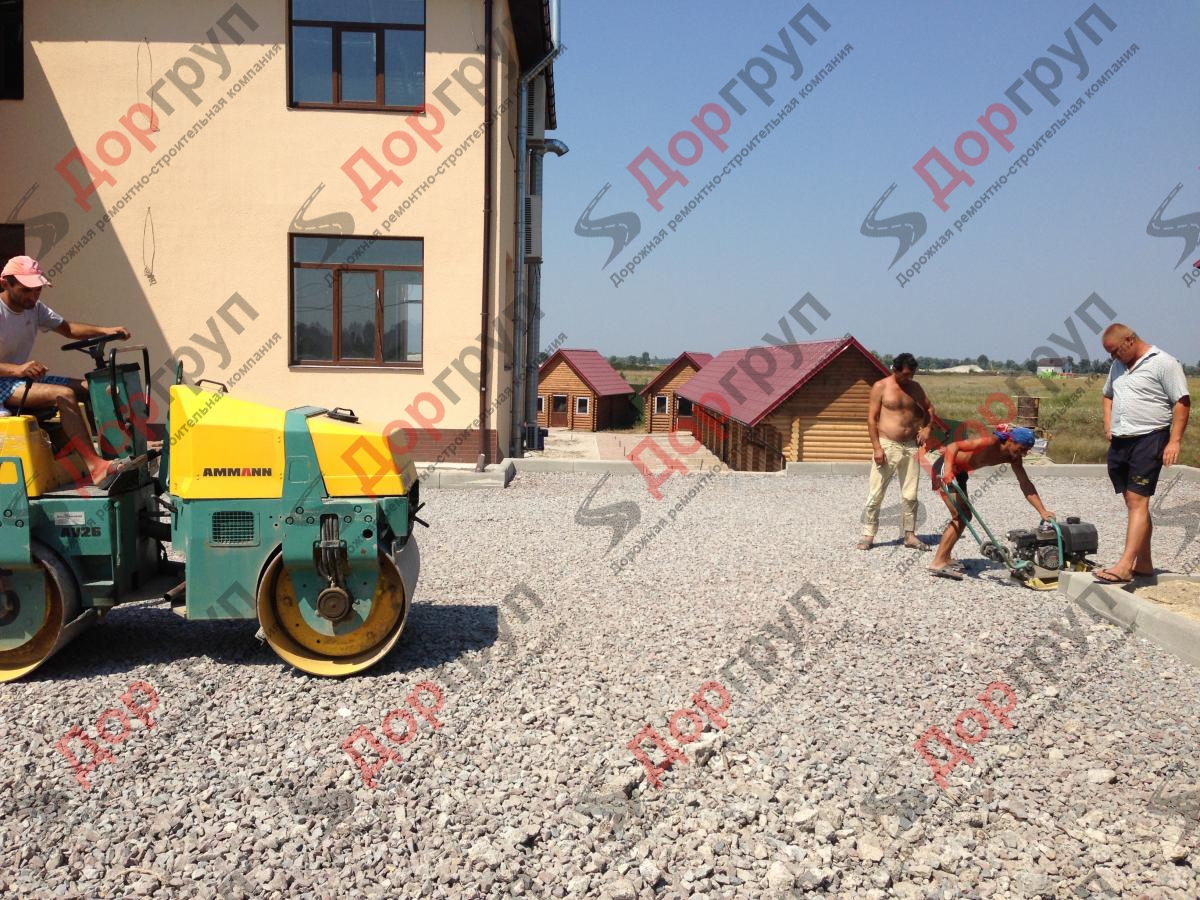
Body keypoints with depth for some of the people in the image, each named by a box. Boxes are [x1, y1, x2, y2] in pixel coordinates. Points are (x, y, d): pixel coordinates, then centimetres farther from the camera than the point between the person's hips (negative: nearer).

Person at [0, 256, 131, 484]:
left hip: (24, 378, 9)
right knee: (64, 395, -29)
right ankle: (96, 467, -34)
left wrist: (105, 331, -4)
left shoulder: (34, 307, 7)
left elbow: (67, 328, 13)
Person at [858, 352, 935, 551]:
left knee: (910, 495, 8)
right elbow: (871, 418, -7)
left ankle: (910, 535, 17)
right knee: (875, 494, -3)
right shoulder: (880, 387, -4)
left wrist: (926, 427, 4)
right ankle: (868, 535, 4)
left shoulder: (915, 387, 9)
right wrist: (877, 447, -14)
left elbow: (929, 408, 23)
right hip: (887, 446, -4)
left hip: (911, 446, 5)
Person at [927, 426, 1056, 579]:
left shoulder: (1013, 457, -4)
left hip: (959, 472, 9)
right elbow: (953, 446, -34)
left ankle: (945, 558, 25)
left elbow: (1025, 484, -3)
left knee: (964, 516, 13)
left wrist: (1042, 511, -10)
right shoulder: (990, 442, -28)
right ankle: (937, 563, -14)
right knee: (960, 516, -14)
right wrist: (948, 470, -48)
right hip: (945, 466, -9)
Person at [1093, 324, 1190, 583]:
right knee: (1133, 502, 12)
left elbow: (1182, 403, -11)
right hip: (1119, 443, 8)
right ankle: (1143, 563, 20)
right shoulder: (1118, 366, 15)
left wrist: (1174, 441, -17)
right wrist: (1108, 426, 15)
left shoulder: (1164, 363, -8)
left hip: (1148, 440, -8)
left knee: (1138, 502, -13)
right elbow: (1108, 395, 30)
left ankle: (1125, 566, -19)